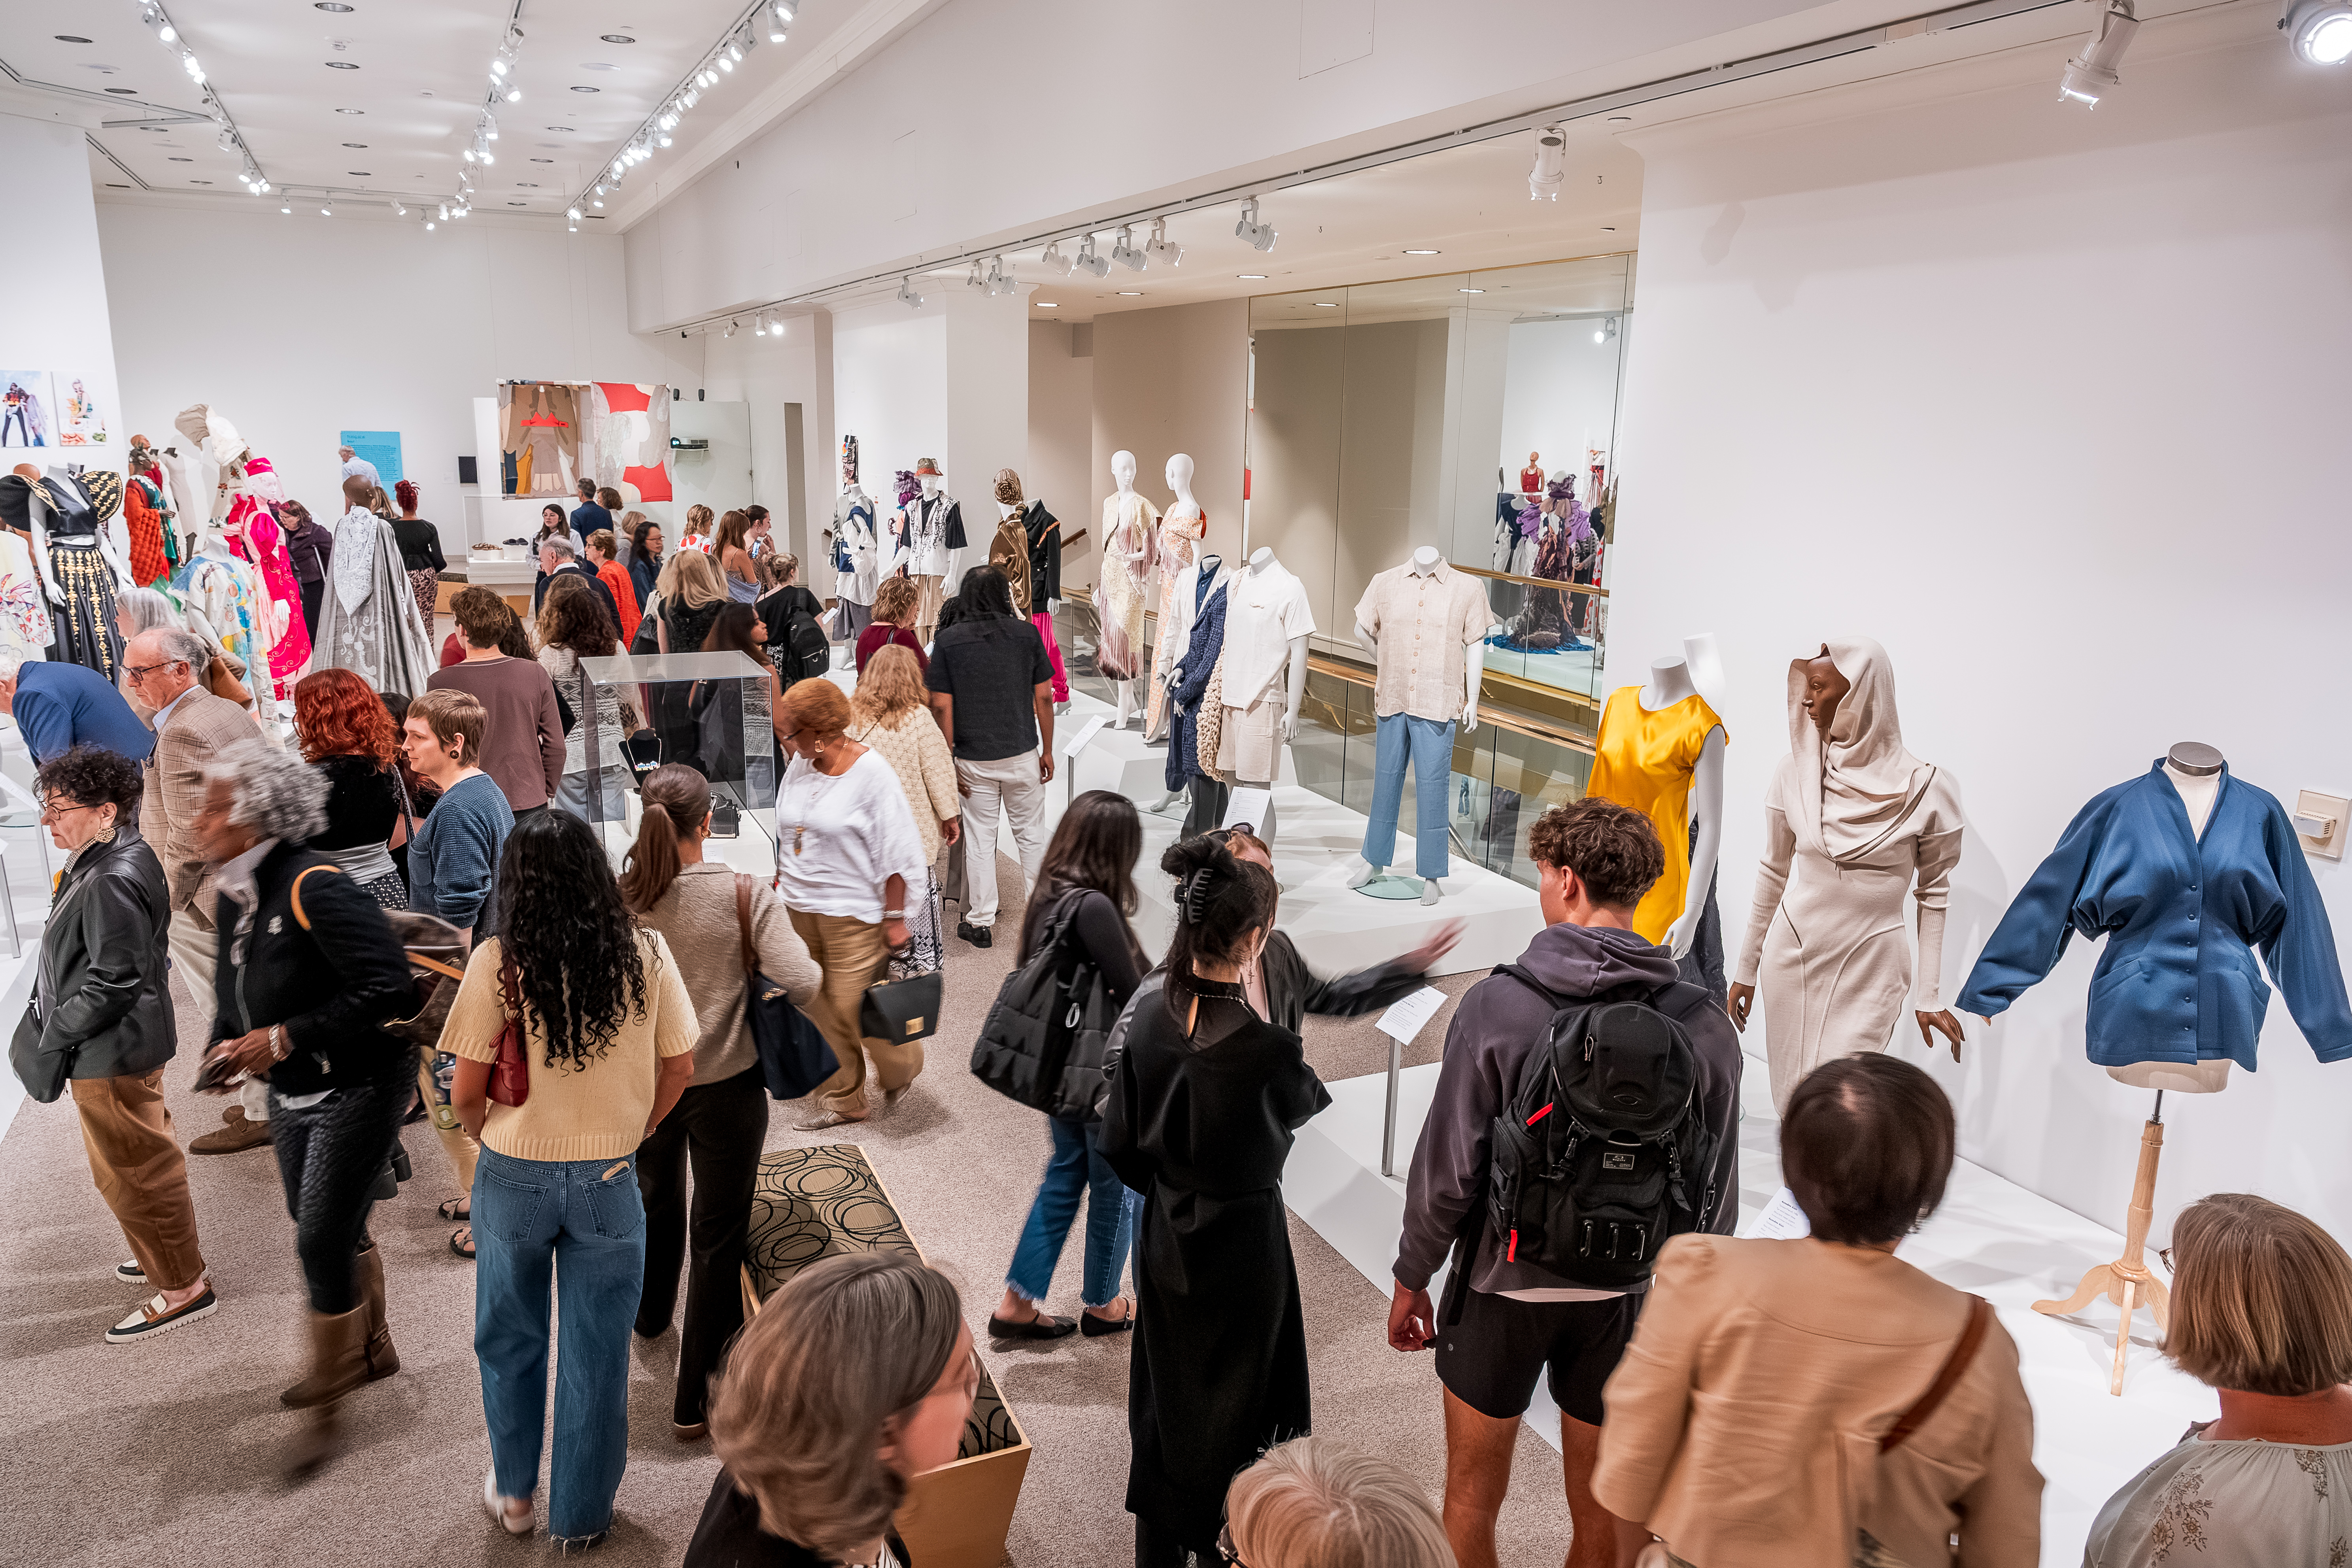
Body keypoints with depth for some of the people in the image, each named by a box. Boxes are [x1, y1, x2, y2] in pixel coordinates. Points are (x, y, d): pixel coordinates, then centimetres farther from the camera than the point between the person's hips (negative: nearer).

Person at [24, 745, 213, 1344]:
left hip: (112, 1055, -10)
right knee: (143, 1159, 23)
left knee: (132, 1171, 2)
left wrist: (53, 1034, -14)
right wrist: (53, 1027, 14)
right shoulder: (116, 858, 5)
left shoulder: (111, 883, -27)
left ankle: (183, 1286, 14)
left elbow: (114, 982, -26)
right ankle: (167, 1254, 40)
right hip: (121, 1045, 10)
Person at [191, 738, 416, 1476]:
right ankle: (370, 1351, 41)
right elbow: (233, 988, 18)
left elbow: (389, 989, -31)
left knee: (322, 1241, -4)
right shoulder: (232, 897, 2)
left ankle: (327, 1400, 15)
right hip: (293, 1092, 9)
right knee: (333, 1231, 20)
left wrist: (285, 1039, -27)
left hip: (360, 1089, -9)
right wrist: (227, 1046, -2)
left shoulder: (316, 890, -26)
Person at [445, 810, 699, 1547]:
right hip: (609, 1181, 0)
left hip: (514, 1179, 0)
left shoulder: (497, 962, -14)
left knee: (510, 1340, 23)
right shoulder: (646, 953, -10)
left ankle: (513, 1492, 40)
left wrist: (481, 1129, 13)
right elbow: (680, 1068, -2)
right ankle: (581, 1515, 29)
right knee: (597, 1354, 15)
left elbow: (467, 1092, -9)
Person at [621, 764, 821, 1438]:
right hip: (725, 1086, -4)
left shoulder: (620, 897, -13)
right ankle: (694, 1397, 18)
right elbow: (802, 985, -25)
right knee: (718, 1234, 10)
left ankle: (650, 1314, 57)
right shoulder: (746, 895, -20)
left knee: (655, 1203, 30)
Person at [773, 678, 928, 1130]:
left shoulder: (870, 772, -15)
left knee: (852, 1008, -2)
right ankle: (842, 1100, 25)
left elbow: (898, 852, -13)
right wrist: (780, 886, 16)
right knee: (817, 1008, 11)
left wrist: (894, 918, -13)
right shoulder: (799, 765, 4)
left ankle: (902, 1064, 27)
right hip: (798, 909, 6)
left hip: (852, 913, -6)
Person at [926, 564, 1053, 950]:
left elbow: (941, 706, -8)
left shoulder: (948, 640, -6)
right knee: (1031, 834, 14)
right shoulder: (1027, 634, -5)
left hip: (974, 758, 0)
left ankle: (980, 921, 17)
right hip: (1023, 754, 1)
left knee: (980, 839, 10)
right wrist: (1048, 750, 8)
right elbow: (1044, 698, -2)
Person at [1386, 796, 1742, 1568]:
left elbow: (1447, 1170, -14)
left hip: (1502, 1288, -2)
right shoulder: (1705, 1025, -10)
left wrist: (1412, 1279, 1)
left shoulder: (1497, 1005, -18)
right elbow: (1714, 1199, -3)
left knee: (1472, 1500, 17)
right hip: (1626, 1296, 3)